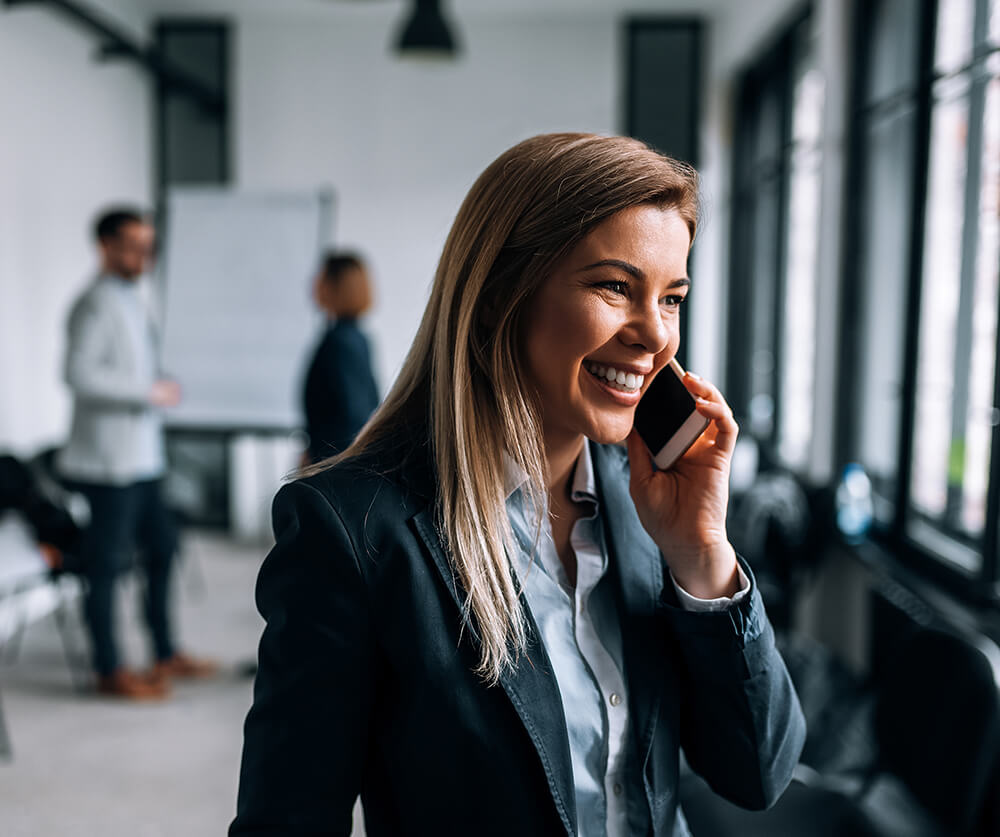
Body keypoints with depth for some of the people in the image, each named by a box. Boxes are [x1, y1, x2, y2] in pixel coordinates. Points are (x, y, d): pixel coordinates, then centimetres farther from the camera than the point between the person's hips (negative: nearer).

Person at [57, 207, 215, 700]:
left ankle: (165, 654, 28)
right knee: (106, 562, 0)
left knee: (161, 548, 15)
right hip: (110, 460, -10)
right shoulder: (97, 304, -14)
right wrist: (149, 391, -21)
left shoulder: (132, 299, 14)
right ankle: (110, 672, 12)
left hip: (142, 456, 10)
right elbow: (79, 373, -25)